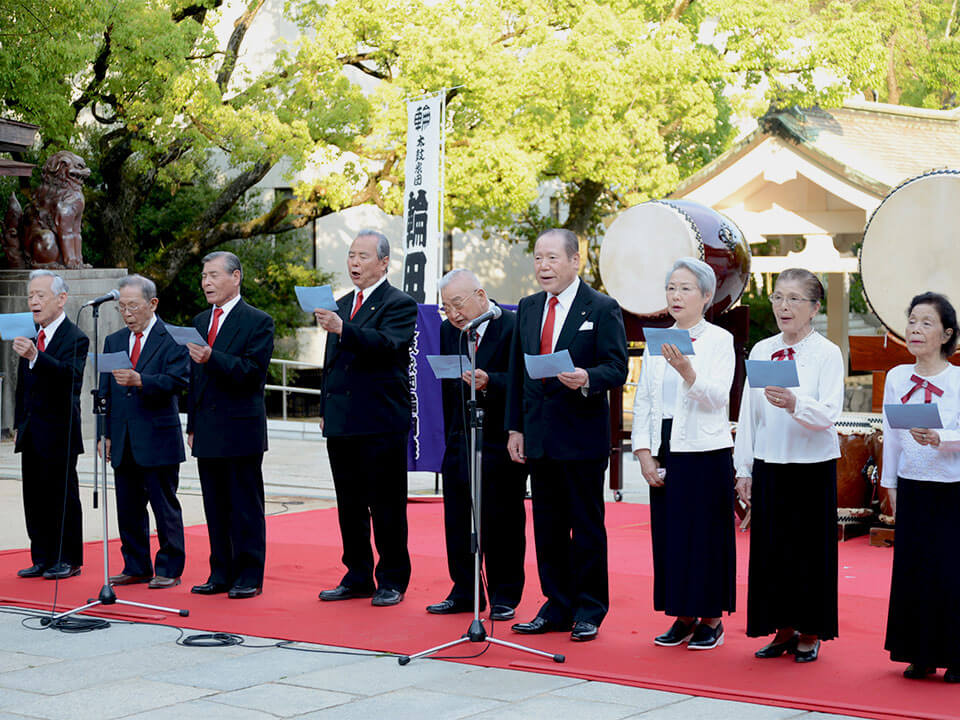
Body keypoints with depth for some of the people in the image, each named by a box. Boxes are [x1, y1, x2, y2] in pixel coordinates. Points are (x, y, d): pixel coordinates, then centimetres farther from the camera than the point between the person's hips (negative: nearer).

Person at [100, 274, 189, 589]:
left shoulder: (172, 339, -4)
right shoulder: (113, 341, 15)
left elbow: (177, 381, -16)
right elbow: (106, 391, 16)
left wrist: (139, 381, -31)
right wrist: (106, 433, 8)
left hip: (158, 439, -6)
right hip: (123, 442, 6)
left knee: (165, 507, -1)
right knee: (128, 509, 10)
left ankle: (169, 569, 7)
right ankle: (136, 567, 19)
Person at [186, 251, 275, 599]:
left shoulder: (258, 322, -5)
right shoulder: (200, 321, 16)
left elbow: (253, 372, -16)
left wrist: (212, 358, -27)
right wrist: (192, 426, 16)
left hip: (242, 429, -7)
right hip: (208, 433, 7)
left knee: (246, 506, -2)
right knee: (215, 507, 10)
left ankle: (249, 576, 4)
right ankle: (222, 574, 17)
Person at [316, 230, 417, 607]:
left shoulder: (400, 304, -5)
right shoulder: (341, 305, 18)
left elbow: (386, 343, -23)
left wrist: (342, 329, -36)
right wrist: (325, 408, 18)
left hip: (382, 423, -7)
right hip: (342, 422, 7)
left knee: (386, 506, -1)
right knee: (350, 506, 11)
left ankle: (392, 581, 7)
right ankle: (358, 577, 21)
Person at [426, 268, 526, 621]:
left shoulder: (513, 327, -10)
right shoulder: (448, 330, 9)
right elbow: (448, 387, 13)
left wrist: (489, 382, -32)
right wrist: (450, 437, 11)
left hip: (501, 442, -6)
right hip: (460, 443, 6)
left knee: (503, 521, 1)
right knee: (457, 521, 9)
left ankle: (504, 596, 13)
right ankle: (464, 593, 20)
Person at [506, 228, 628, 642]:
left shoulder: (602, 309, -4)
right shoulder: (528, 309, 12)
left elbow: (617, 370, -9)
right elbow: (517, 372, 15)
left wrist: (586, 379, -29)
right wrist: (515, 428, 10)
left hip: (582, 437, -5)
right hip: (539, 436, 6)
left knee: (587, 527, 2)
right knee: (547, 526, 10)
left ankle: (588, 612, 10)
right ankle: (557, 608, 20)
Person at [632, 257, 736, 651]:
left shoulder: (719, 340, -3)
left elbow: (717, 397, -14)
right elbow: (643, 401, 11)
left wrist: (687, 371, -30)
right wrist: (644, 452, 2)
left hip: (706, 454, -5)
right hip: (665, 454, 5)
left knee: (706, 536, -2)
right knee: (668, 535, 6)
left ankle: (712, 620, 9)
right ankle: (683, 617, 17)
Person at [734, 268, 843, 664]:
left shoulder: (827, 353, -5)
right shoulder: (760, 351, 8)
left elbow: (828, 414, -16)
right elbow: (748, 413, 9)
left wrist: (794, 404, -35)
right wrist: (744, 470, 6)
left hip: (812, 467, -4)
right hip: (769, 465, 4)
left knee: (810, 549, 1)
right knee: (771, 548, 6)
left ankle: (810, 634, 13)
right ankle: (784, 630, 18)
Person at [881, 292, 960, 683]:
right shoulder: (897, 378, 7)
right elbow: (891, 434, 11)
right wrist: (891, 484, 11)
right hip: (912, 488, 4)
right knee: (912, 570, 5)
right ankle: (920, 655, 17)